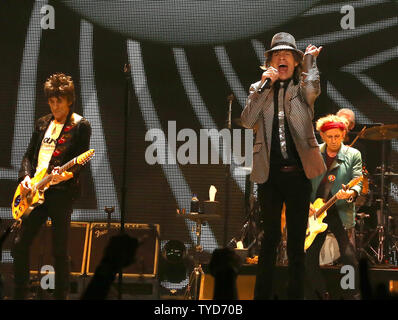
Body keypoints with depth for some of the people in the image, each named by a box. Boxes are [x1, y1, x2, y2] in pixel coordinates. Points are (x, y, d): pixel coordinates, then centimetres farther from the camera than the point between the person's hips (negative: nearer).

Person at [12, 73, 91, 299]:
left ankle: (61, 295, 2)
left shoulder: (80, 125, -1)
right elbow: (29, 155, 18)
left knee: (60, 251, -5)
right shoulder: (43, 124, 18)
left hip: (62, 192, -6)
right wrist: (26, 177, -1)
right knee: (21, 244, 5)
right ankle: (20, 294, 15)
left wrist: (66, 175, -27)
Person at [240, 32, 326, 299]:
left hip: (297, 173, -1)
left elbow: (313, 89, -19)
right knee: (270, 239, 4)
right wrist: (264, 84, -9)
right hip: (270, 174, 1)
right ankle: (262, 294, 8)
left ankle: (296, 295, 7)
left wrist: (310, 58, -6)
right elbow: (247, 121, -5)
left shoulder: (302, 89, 6)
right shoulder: (259, 89, 10)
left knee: (296, 242, 3)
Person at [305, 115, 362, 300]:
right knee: (310, 258, 0)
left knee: (349, 256, -15)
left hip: (341, 213, -3)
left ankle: (357, 295, -5)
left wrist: (350, 194, -28)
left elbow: (357, 183, -6)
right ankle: (322, 295, 14)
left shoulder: (353, 155, 4)